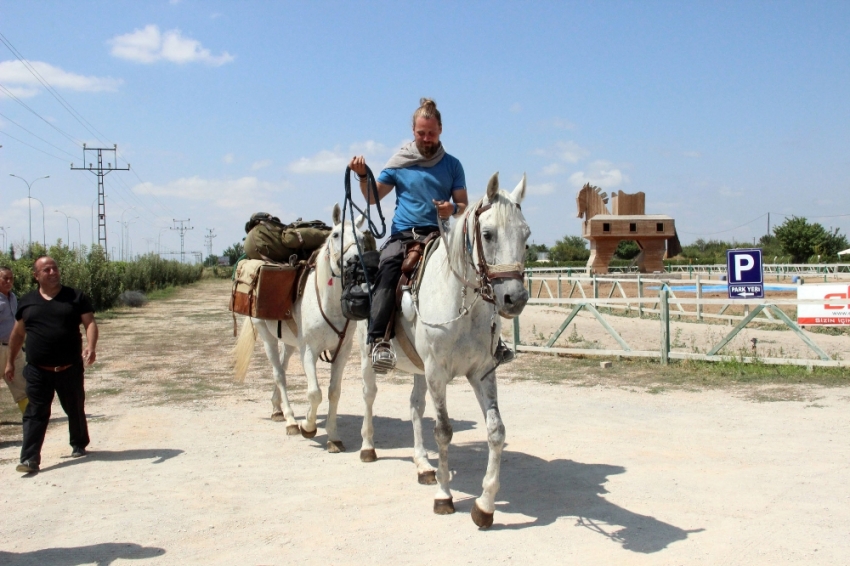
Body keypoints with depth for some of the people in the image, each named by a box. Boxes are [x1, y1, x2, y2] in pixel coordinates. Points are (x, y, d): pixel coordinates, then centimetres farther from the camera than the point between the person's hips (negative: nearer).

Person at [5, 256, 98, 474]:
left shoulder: (76, 297, 2)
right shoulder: (27, 301, 8)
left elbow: (90, 323, -5)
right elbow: (18, 333, 16)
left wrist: (90, 346, -22)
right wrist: (10, 361, 18)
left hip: (70, 369, 0)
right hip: (38, 371, 1)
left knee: (75, 409, 15)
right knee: (35, 414, -4)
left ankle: (79, 445, 35)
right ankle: (30, 458, -5)